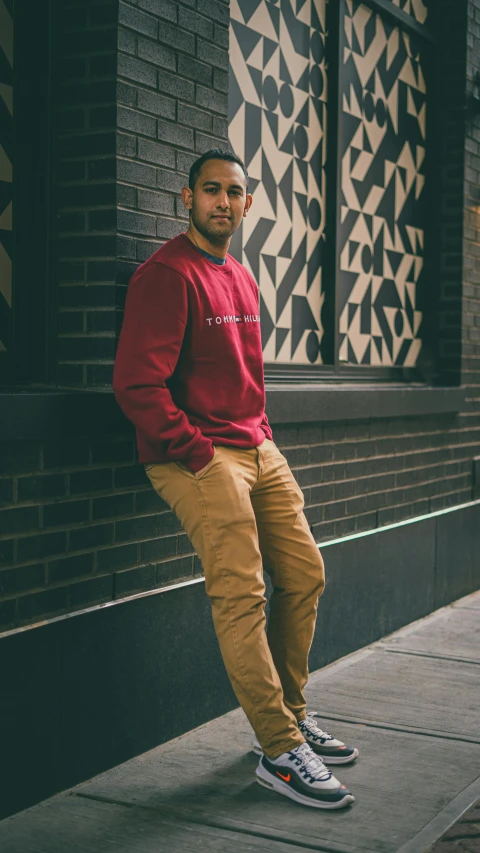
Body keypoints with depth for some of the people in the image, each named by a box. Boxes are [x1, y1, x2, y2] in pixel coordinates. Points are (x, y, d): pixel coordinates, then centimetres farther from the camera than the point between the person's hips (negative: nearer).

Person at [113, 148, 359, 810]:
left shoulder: (243, 279, 18)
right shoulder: (166, 275, -10)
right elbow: (137, 384, -19)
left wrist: (262, 434, 12)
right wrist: (199, 454, -17)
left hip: (257, 451, 9)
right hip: (196, 456, -9)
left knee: (305, 573, 9)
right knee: (241, 594, -12)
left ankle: (290, 714, 22)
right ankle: (280, 751, -5)